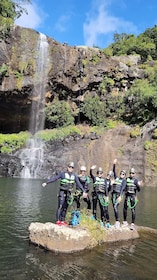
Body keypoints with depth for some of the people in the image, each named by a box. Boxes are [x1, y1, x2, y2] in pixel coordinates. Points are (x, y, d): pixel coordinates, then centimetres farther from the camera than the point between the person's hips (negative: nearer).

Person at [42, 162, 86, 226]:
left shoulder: (74, 176, 7)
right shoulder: (62, 173, -5)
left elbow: (79, 184, 10)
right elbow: (54, 178, -7)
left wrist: (83, 191, 6)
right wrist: (46, 183, -14)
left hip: (69, 193, 4)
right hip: (62, 192, -4)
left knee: (65, 208, 8)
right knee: (60, 206, -10)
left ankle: (62, 221, 14)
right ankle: (58, 221, -8)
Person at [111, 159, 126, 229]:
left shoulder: (124, 181, 1)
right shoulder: (116, 178, 15)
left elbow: (122, 189, -10)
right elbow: (114, 171, 14)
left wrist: (120, 196, -22)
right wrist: (114, 164, 4)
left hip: (119, 194, -5)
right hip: (113, 194, 5)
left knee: (115, 207, -19)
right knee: (114, 208, 6)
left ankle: (117, 221, -13)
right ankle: (116, 221, 14)